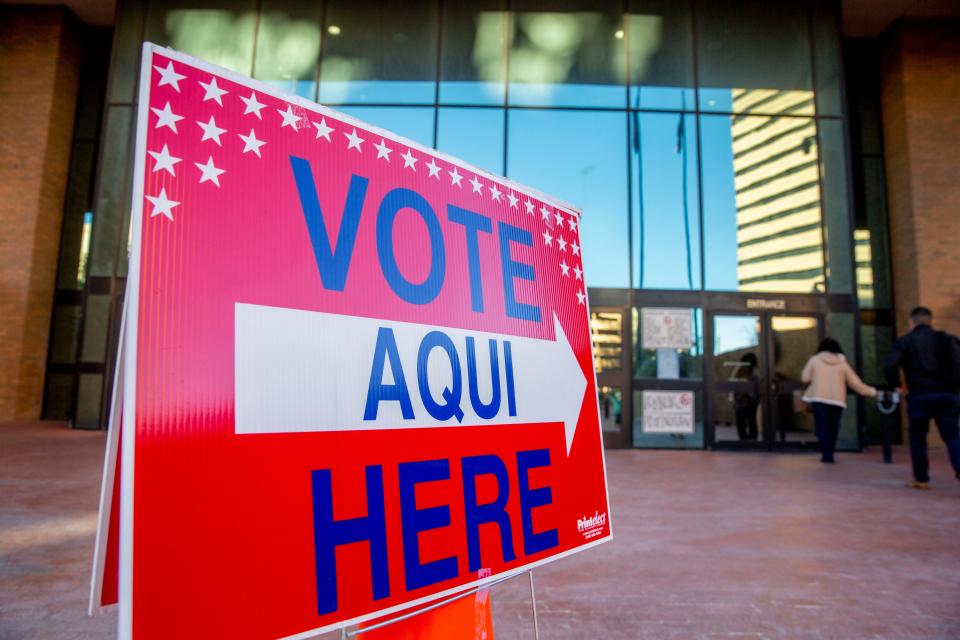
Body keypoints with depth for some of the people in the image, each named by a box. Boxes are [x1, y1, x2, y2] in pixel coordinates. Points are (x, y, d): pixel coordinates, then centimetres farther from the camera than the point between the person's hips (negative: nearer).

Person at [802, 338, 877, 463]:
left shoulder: (815, 359, 3)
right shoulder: (842, 363, 8)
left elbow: (805, 378, 1)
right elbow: (855, 383, 8)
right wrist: (871, 391, 20)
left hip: (818, 397, -2)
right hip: (837, 399, 2)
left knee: (822, 426, -2)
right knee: (833, 427, 12)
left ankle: (826, 454, -13)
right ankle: (829, 453, 16)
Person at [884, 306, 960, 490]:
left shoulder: (905, 341, 3)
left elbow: (890, 365, -12)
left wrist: (896, 385, 3)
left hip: (919, 396, -2)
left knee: (918, 437, 11)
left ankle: (921, 479, 16)